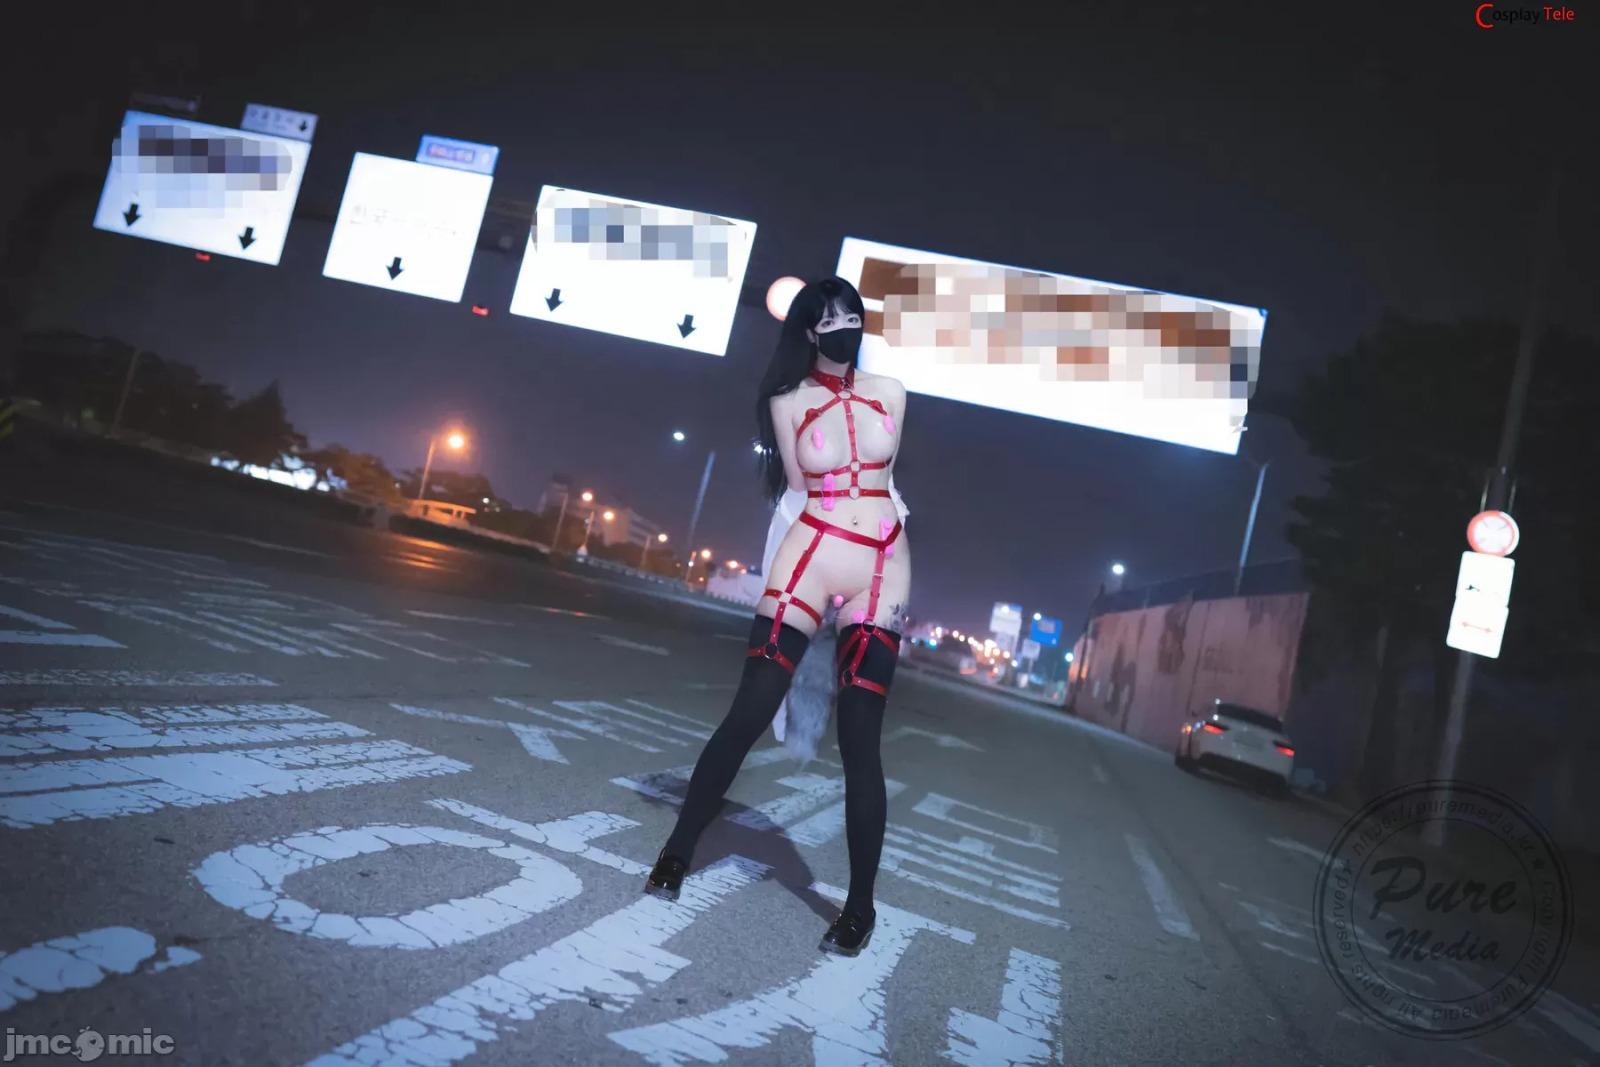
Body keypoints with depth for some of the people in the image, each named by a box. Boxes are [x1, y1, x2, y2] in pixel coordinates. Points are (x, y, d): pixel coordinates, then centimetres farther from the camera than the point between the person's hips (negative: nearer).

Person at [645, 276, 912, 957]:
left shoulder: (889, 392, 8)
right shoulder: (788, 402, 3)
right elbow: (796, 489, 8)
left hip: (882, 569, 1)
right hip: (808, 559, -1)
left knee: (859, 742, -1)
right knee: (746, 717, -2)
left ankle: (861, 905, 11)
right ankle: (678, 852, 16)